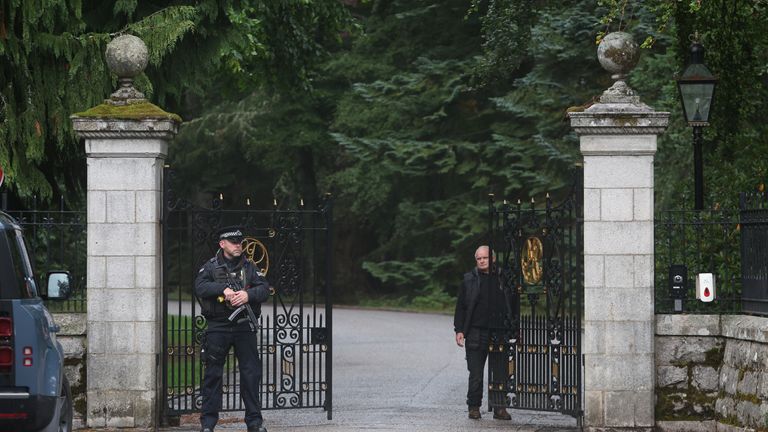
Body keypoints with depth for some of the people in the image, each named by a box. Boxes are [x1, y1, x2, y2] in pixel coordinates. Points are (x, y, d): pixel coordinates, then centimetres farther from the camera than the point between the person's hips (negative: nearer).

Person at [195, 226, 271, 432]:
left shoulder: (249, 267, 10)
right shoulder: (210, 267, 5)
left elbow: (264, 289, 1)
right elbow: (200, 287, -11)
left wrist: (248, 294, -19)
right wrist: (224, 288, -23)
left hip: (244, 325, 2)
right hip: (218, 327, -2)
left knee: (251, 373, 2)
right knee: (213, 374, 2)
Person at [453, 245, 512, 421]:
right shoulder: (470, 280, 6)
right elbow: (461, 306, 6)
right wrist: (459, 330, -2)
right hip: (476, 333, -1)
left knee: (500, 372, 0)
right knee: (475, 375, 2)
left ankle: (499, 408, 7)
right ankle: (474, 407, 11)